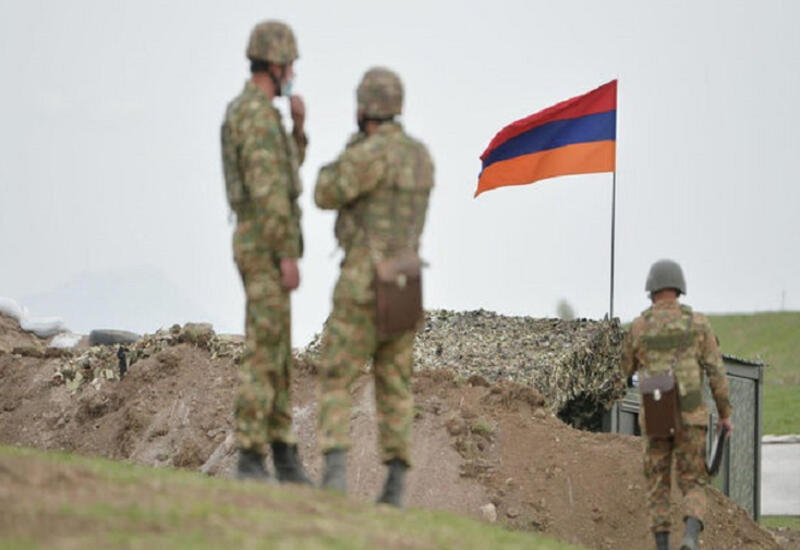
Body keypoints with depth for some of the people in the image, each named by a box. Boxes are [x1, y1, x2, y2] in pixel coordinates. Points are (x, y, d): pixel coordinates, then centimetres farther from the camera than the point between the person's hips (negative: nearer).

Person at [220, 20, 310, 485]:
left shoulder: (247, 114, 19)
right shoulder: (259, 114, -17)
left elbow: (285, 175, 28)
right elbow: (269, 192, -24)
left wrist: (299, 125, 14)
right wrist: (289, 256, -24)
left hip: (261, 249, 11)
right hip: (266, 250, -11)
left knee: (278, 353, 12)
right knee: (264, 354, -9)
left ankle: (285, 457, 17)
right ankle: (251, 462, -8)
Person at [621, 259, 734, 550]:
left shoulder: (639, 326, 0)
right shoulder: (697, 322, -1)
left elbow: (624, 371, 14)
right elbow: (716, 371, -4)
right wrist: (725, 414, 4)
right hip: (690, 416, 0)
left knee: (658, 485, 13)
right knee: (693, 485, 5)